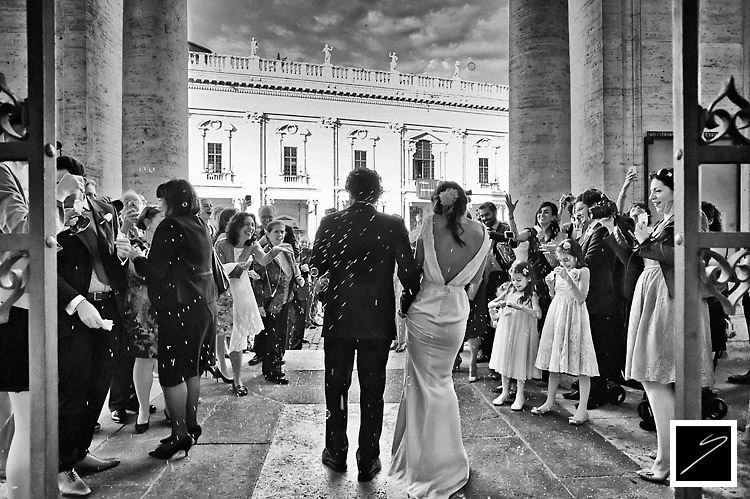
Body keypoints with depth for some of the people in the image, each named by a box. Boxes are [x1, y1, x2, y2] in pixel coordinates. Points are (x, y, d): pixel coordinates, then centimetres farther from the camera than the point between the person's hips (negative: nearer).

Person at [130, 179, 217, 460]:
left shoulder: (170, 227, -13)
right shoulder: (200, 226, 13)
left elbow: (155, 270, -16)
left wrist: (137, 257, 3)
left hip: (180, 307, -9)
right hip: (202, 304, 9)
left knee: (171, 372, -1)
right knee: (191, 368, 16)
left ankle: (181, 434, 3)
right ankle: (191, 425, 25)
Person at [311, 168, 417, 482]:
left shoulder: (330, 224, -7)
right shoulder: (394, 226, -9)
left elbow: (316, 268, -1)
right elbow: (408, 273, -11)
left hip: (338, 318, 1)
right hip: (378, 321, 0)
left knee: (336, 388, 17)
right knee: (372, 392, 11)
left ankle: (336, 454, 29)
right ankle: (368, 461, 21)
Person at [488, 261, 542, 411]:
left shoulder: (531, 296, -9)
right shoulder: (509, 292, 5)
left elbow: (538, 314, -26)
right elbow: (490, 304, 6)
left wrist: (518, 306, -34)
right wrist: (498, 304, -15)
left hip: (521, 334, -5)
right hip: (505, 332, 5)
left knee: (520, 362, 3)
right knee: (505, 360, 13)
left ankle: (520, 396, 18)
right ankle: (505, 392, 28)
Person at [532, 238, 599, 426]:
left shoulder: (582, 271, -6)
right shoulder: (558, 271, 9)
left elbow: (581, 299, -16)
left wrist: (568, 279, -24)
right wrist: (550, 284, -3)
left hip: (574, 317, -6)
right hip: (556, 315, 6)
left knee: (580, 361, -5)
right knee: (554, 361, 11)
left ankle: (583, 408, 2)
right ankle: (549, 402, 22)